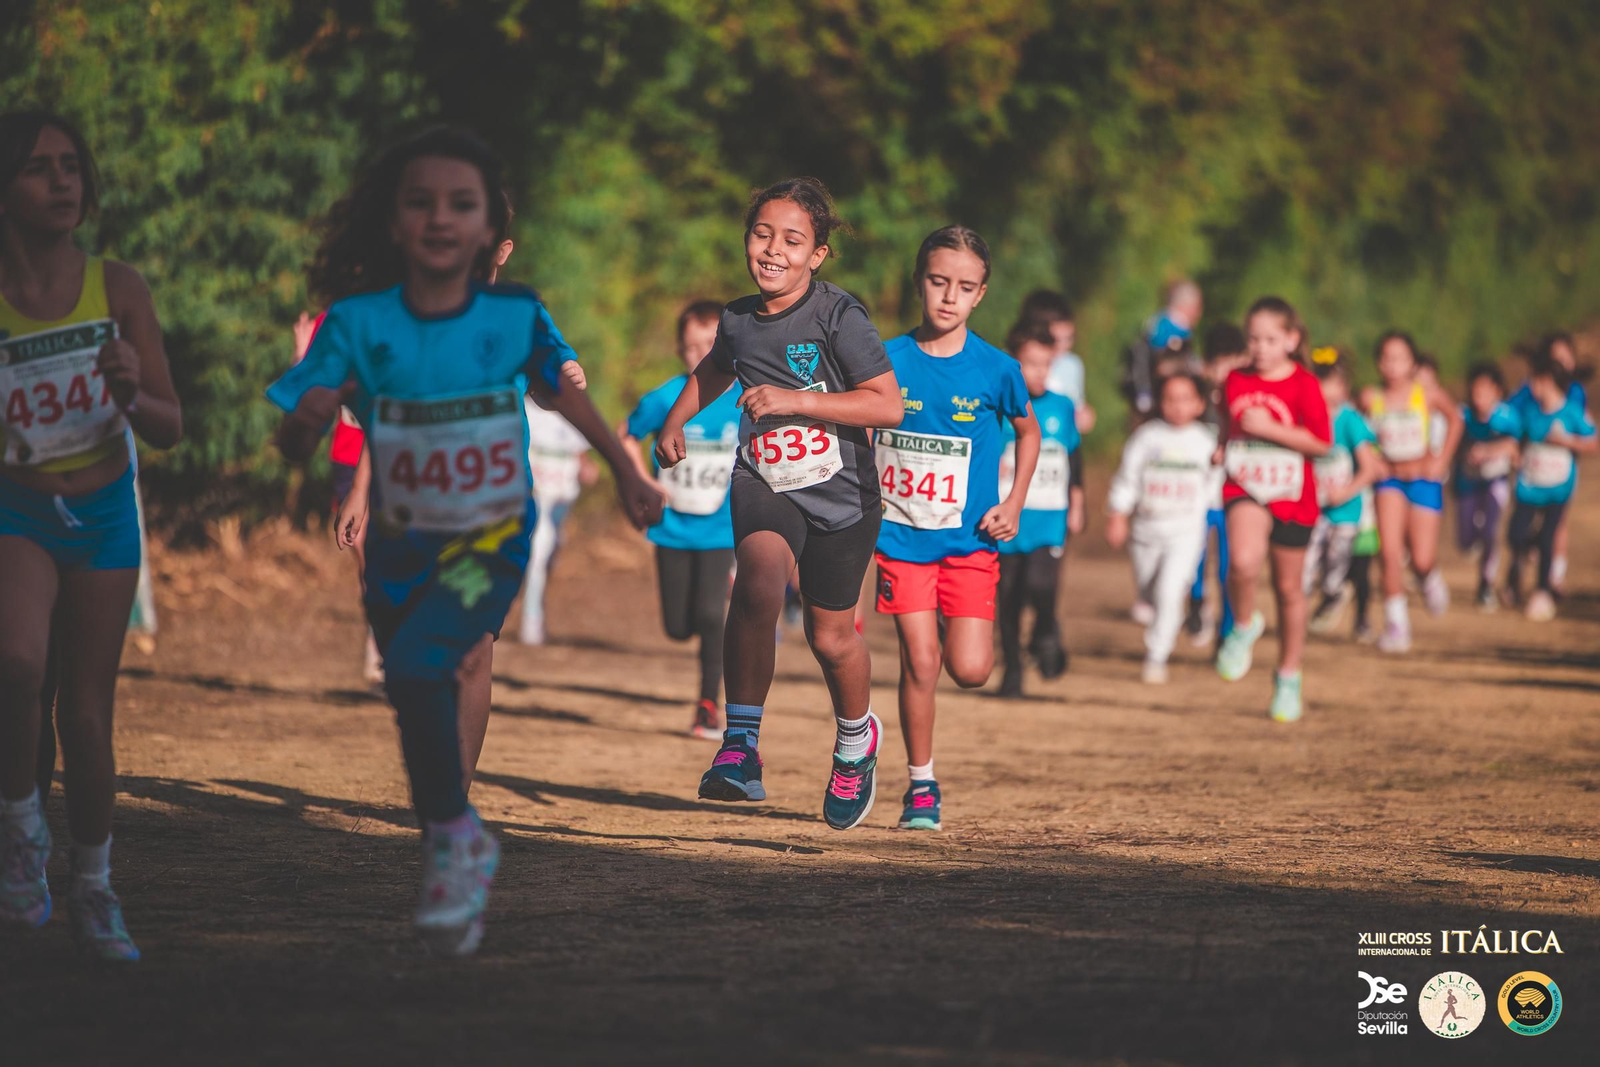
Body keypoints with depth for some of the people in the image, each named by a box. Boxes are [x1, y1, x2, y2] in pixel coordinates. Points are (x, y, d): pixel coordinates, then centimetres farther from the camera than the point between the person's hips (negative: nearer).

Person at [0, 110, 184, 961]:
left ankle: (93, 889, 25)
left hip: (102, 513, 2)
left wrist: (131, 393, -24)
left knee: (87, 711, 7)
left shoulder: (118, 288, -7)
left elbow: (170, 430, -4)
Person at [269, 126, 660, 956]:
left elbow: (563, 390, 9)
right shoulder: (358, 324, -13)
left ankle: (454, 839, -7)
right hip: (399, 549, 2)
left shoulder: (515, 317, -11)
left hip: (491, 543, -2)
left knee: (415, 667, -26)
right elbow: (291, 447, -14)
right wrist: (307, 419, -37)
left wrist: (626, 473, 18)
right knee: (419, 698, 13)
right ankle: (458, 858, 36)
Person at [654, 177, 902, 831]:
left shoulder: (838, 316, -13)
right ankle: (740, 742, -24)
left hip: (840, 490, -2)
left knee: (830, 636, 9)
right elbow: (713, 371, 28)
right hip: (764, 482, 2)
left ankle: (856, 738, 42)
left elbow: (888, 406, -20)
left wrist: (794, 399, -23)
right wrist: (675, 420, 14)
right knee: (761, 575, -30)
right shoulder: (738, 321, 2)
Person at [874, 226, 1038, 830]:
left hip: (969, 538, 0)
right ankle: (921, 786, 10)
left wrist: (1014, 503, 4)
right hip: (900, 534, 0)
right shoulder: (886, 361, -4)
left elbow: (1028, 430, 13)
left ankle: (958, 635, 28)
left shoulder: (995, 370, -5)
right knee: (918, 663, -5)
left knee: (969, 670, -8)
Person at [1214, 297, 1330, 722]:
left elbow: (1322, 443, -12)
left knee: (1288, 588, 10)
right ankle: (1244, 626, -2)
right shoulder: (1235, 381, 4)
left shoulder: (1303, 385, -8)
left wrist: (1269, 429, -18)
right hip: (1245, 489, 1)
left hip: (1291, 497, -1)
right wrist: (1223, 449, 6)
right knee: (1244, 561, -30)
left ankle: (1288, 678, 27)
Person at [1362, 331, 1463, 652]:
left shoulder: (1428, 395, -9)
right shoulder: (1371, 399, -7)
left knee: (1421, 560, -2)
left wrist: (1442, 460, 4)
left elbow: (1455, 420, 9)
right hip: (1389, 480, 1)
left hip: (1424, 480, 0)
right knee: (1390, 552, -15)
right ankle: (1396, 623, -6)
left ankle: (1430, 578, 36)